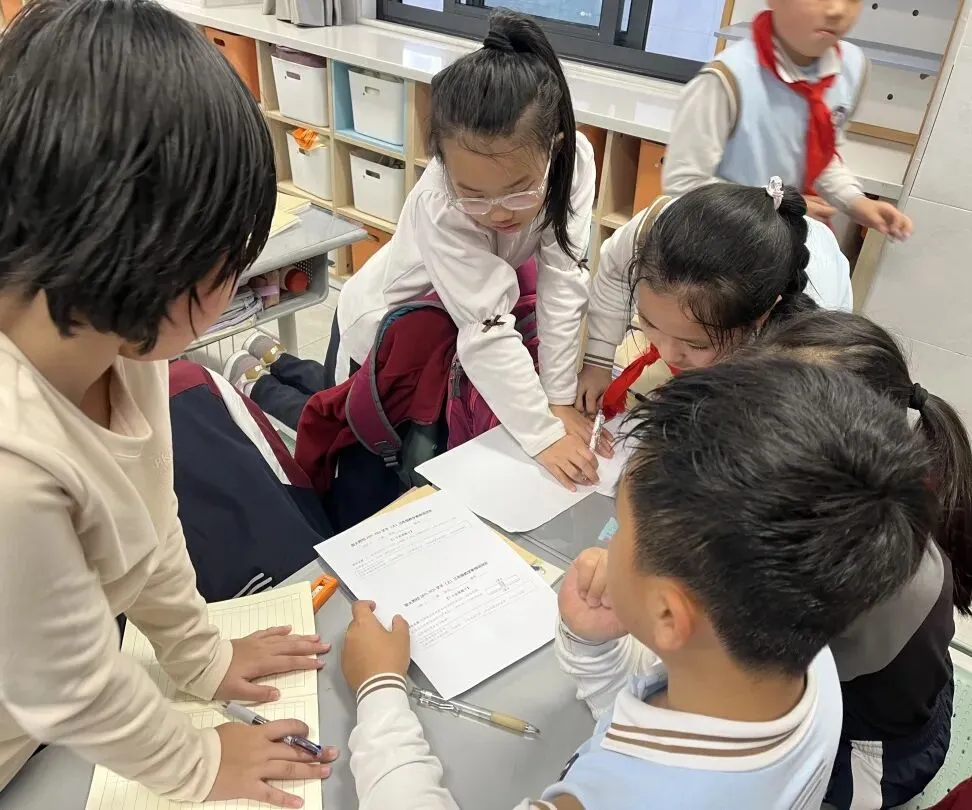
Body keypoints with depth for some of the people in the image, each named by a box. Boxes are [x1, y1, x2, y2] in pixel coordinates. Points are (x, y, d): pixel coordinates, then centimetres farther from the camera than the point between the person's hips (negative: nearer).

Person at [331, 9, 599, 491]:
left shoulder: (573, 159, -30)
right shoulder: (438, 206, -42)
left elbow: (562, 282, -27)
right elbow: (486, 330, -40)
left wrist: (559, 401, -26)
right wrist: (543, 434, -38)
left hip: (446, 328, 5)